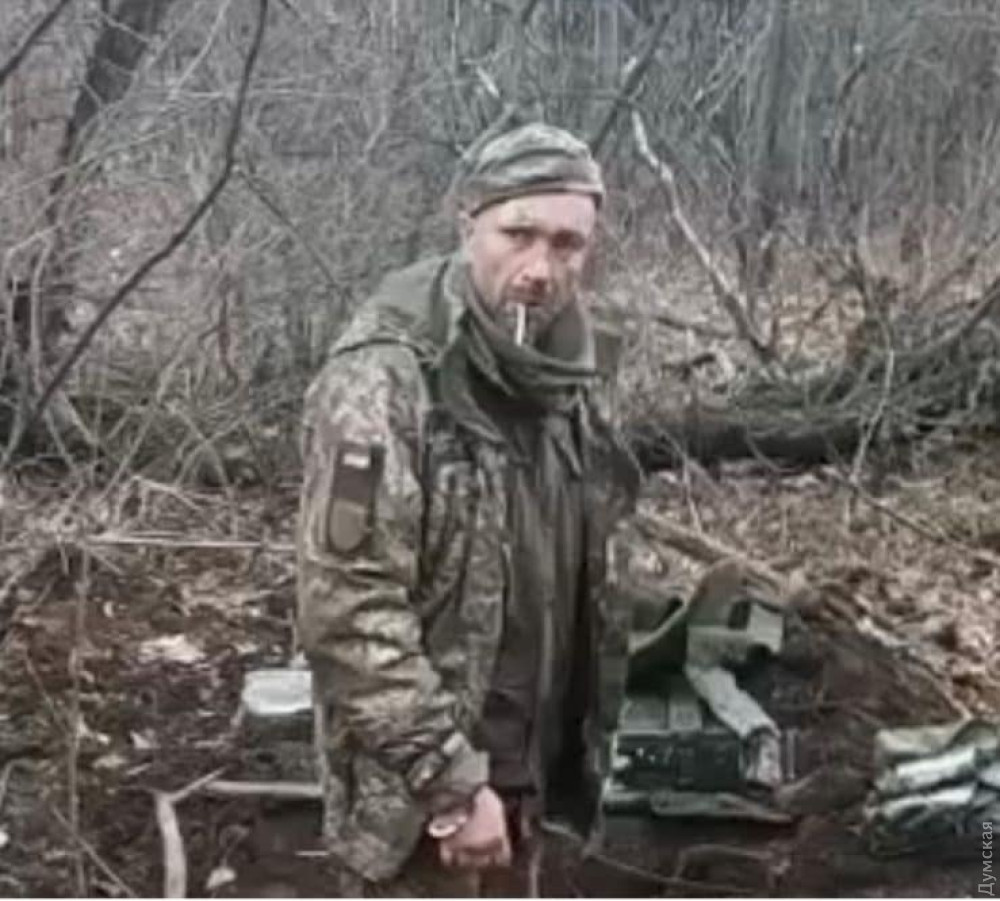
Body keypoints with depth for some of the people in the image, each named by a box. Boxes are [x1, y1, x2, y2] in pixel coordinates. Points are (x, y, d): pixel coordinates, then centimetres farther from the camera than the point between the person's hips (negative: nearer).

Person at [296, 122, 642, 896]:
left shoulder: (568, 372, 3)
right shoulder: (387, 377, -22)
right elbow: (350, 611, -26)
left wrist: (583, 740, 13)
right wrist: (450, 780, -24)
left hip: (523, 764, 8)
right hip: (416, 782, -8)